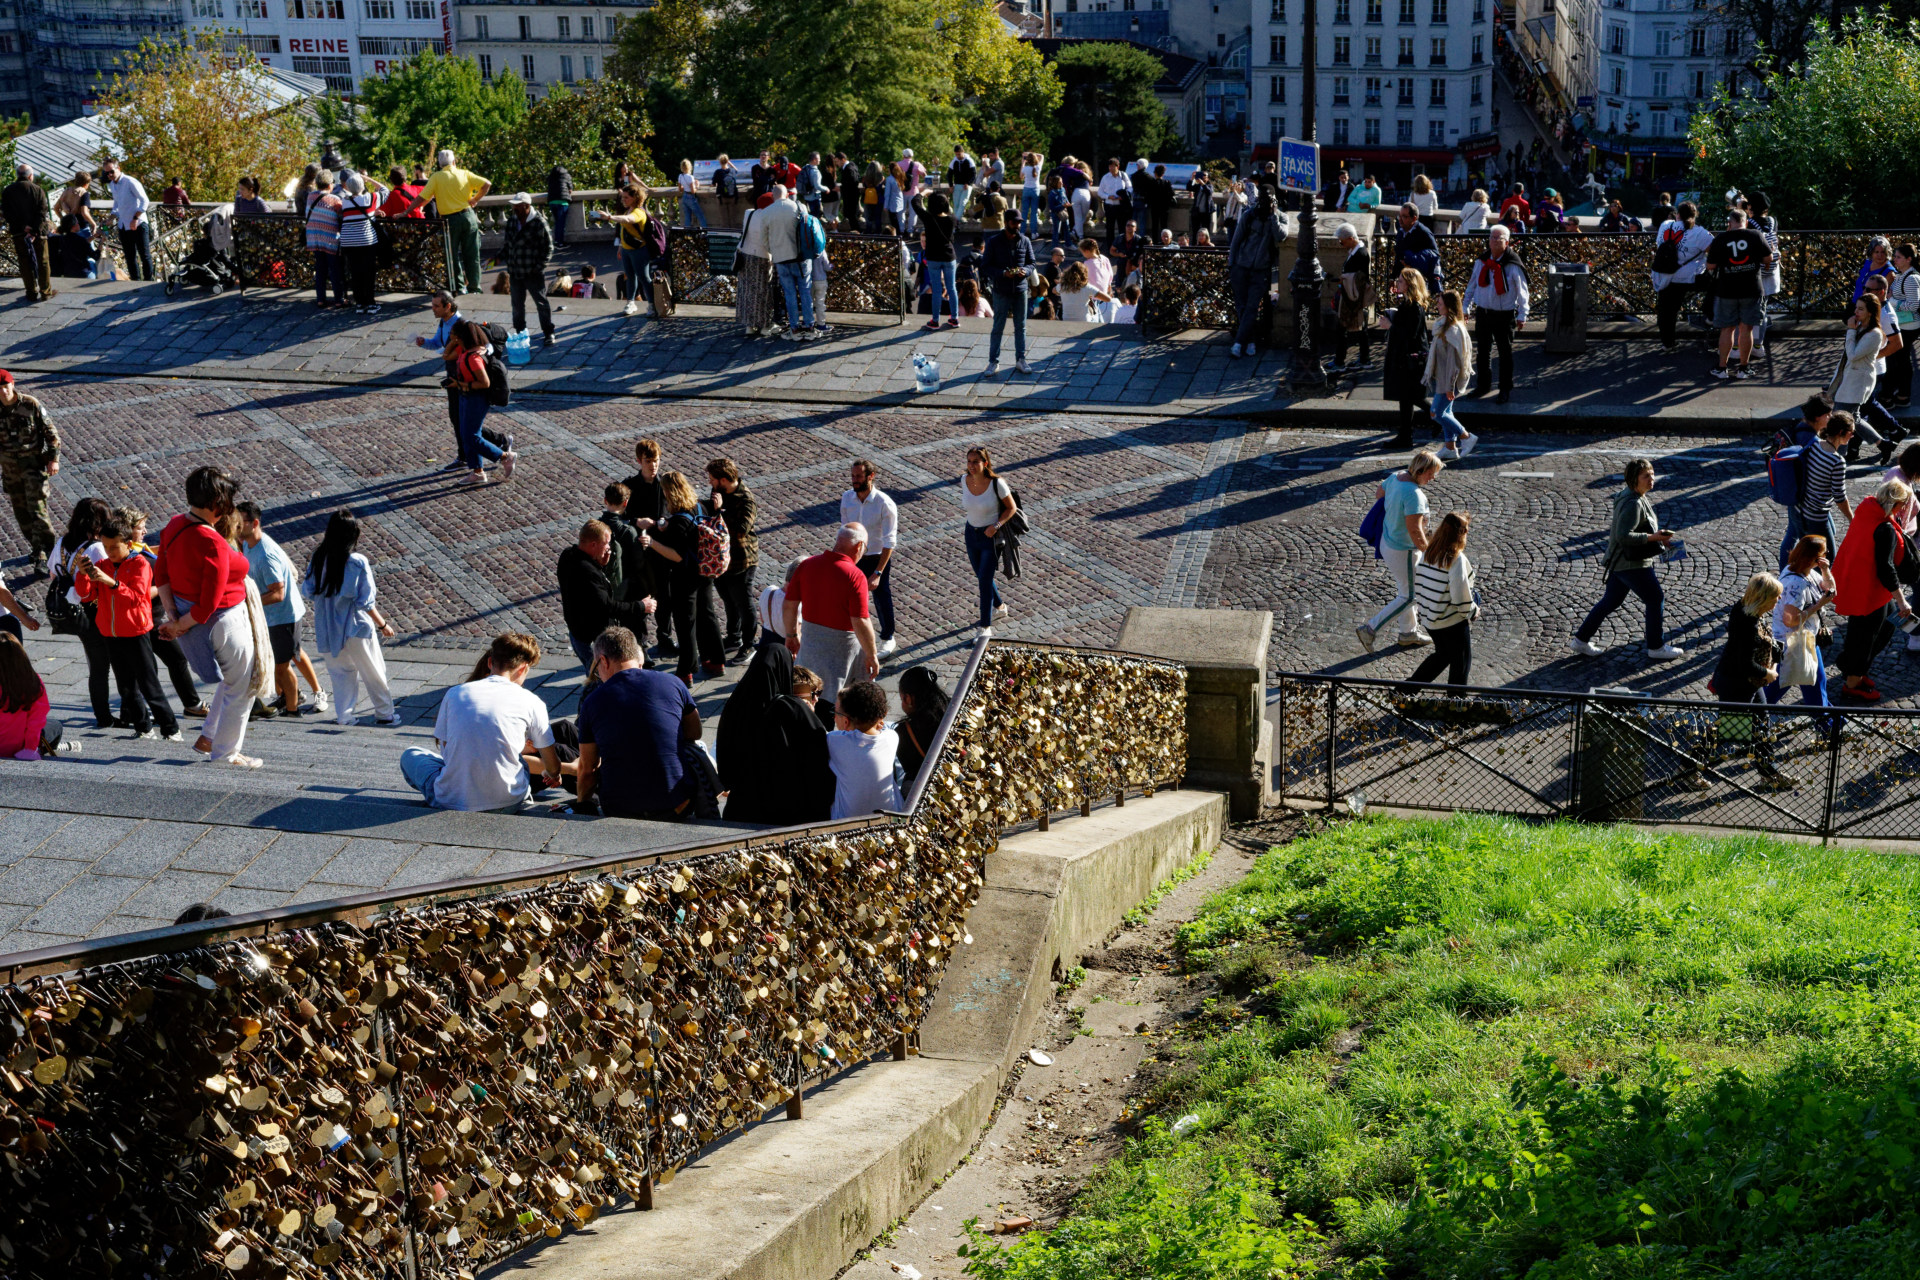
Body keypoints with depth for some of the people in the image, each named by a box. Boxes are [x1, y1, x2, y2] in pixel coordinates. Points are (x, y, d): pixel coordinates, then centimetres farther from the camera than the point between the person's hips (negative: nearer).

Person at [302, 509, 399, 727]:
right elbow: (365, 603, -15)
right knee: (372, 672, 12)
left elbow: (309, 591, 1)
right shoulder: (358, 563, -20)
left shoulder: (318, 559, -8)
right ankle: (384, 714, 23)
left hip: (328, 629, 4)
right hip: (356, 627, -4)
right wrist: (383, 625, -3)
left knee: (340, 672, 19)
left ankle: (344, 715, 23)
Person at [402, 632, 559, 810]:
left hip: (452, 802, -1)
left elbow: (444, 747, 12)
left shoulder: (455, 693, 1)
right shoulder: (530, 702, -3)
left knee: (410, 755, 27)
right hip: (507, 804, 2)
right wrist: (552, 776, 33)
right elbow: (552, 766, 6)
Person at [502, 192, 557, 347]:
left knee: (541, 303, 1)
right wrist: (502, 255, 6)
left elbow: (548, 247, -10)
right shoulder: (512, 221, 6)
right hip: (515, 272, 6)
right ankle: (520, 331, 30)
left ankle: (548, 333, 11)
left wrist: (539, 266, -15)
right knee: (517, 304, 15)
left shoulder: (538, 223, -13)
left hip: (533, 273, -6)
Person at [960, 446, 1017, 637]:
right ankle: (999, 606, 47)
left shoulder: (996, 483, -22)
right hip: (971, 534, 6)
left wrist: (996, 525, -23)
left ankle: (985, 627, 2)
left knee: (985, 580, -8)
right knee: (981, 576, 20)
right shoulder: (965, 480, -8)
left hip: (991, 536, -6)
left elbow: (1011, 508, -11)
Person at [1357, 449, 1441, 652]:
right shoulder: (1414, 494, -31)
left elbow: (1381, 492, 17)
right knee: (1409, 596, 7)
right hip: (1403, 552, -9)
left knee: (1405, 589, 24)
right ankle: (1370, 629, 8)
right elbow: (1415, 531, -29)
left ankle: (1409, 632, 39)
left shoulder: (1395, 477, -4)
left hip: (1387, 542, 9)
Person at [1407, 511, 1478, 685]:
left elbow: (1416, 582, 5)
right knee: (1460, 663, 12)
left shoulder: (1427, 553, -3)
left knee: (1442, 655, 27)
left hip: (1429, 618, 7)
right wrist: (1474, 610, -5)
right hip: (1453, 622, -7)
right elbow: (1461, 594, -22)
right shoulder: (1457, 560, -24)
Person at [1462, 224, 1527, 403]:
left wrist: (1522, 315, -5)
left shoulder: (1513, 265, -9)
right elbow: (1472, 285, 15)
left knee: (1505, 353, 5)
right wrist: (1466, 306, 11)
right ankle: (1482, 385, 29)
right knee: (1482, 351, 14)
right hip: (1483, 313, 4)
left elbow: (1522, 291, -4)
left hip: (1504, 315, -4)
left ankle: (1506, 390, 16)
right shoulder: (1481, 262, 3)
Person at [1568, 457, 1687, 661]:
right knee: (1656, 599, 3)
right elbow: (1624, 536, -30)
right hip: (1631, 564, -10)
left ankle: (1581, 639, 25)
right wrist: (1653, 537, -25)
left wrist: (1658, 537, 11)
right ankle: (1656, 648, 14)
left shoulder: (1638, 498, 9)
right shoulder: (1632, 504, -24)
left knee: (1611, 600, 18)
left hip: (1619, 560, 10)